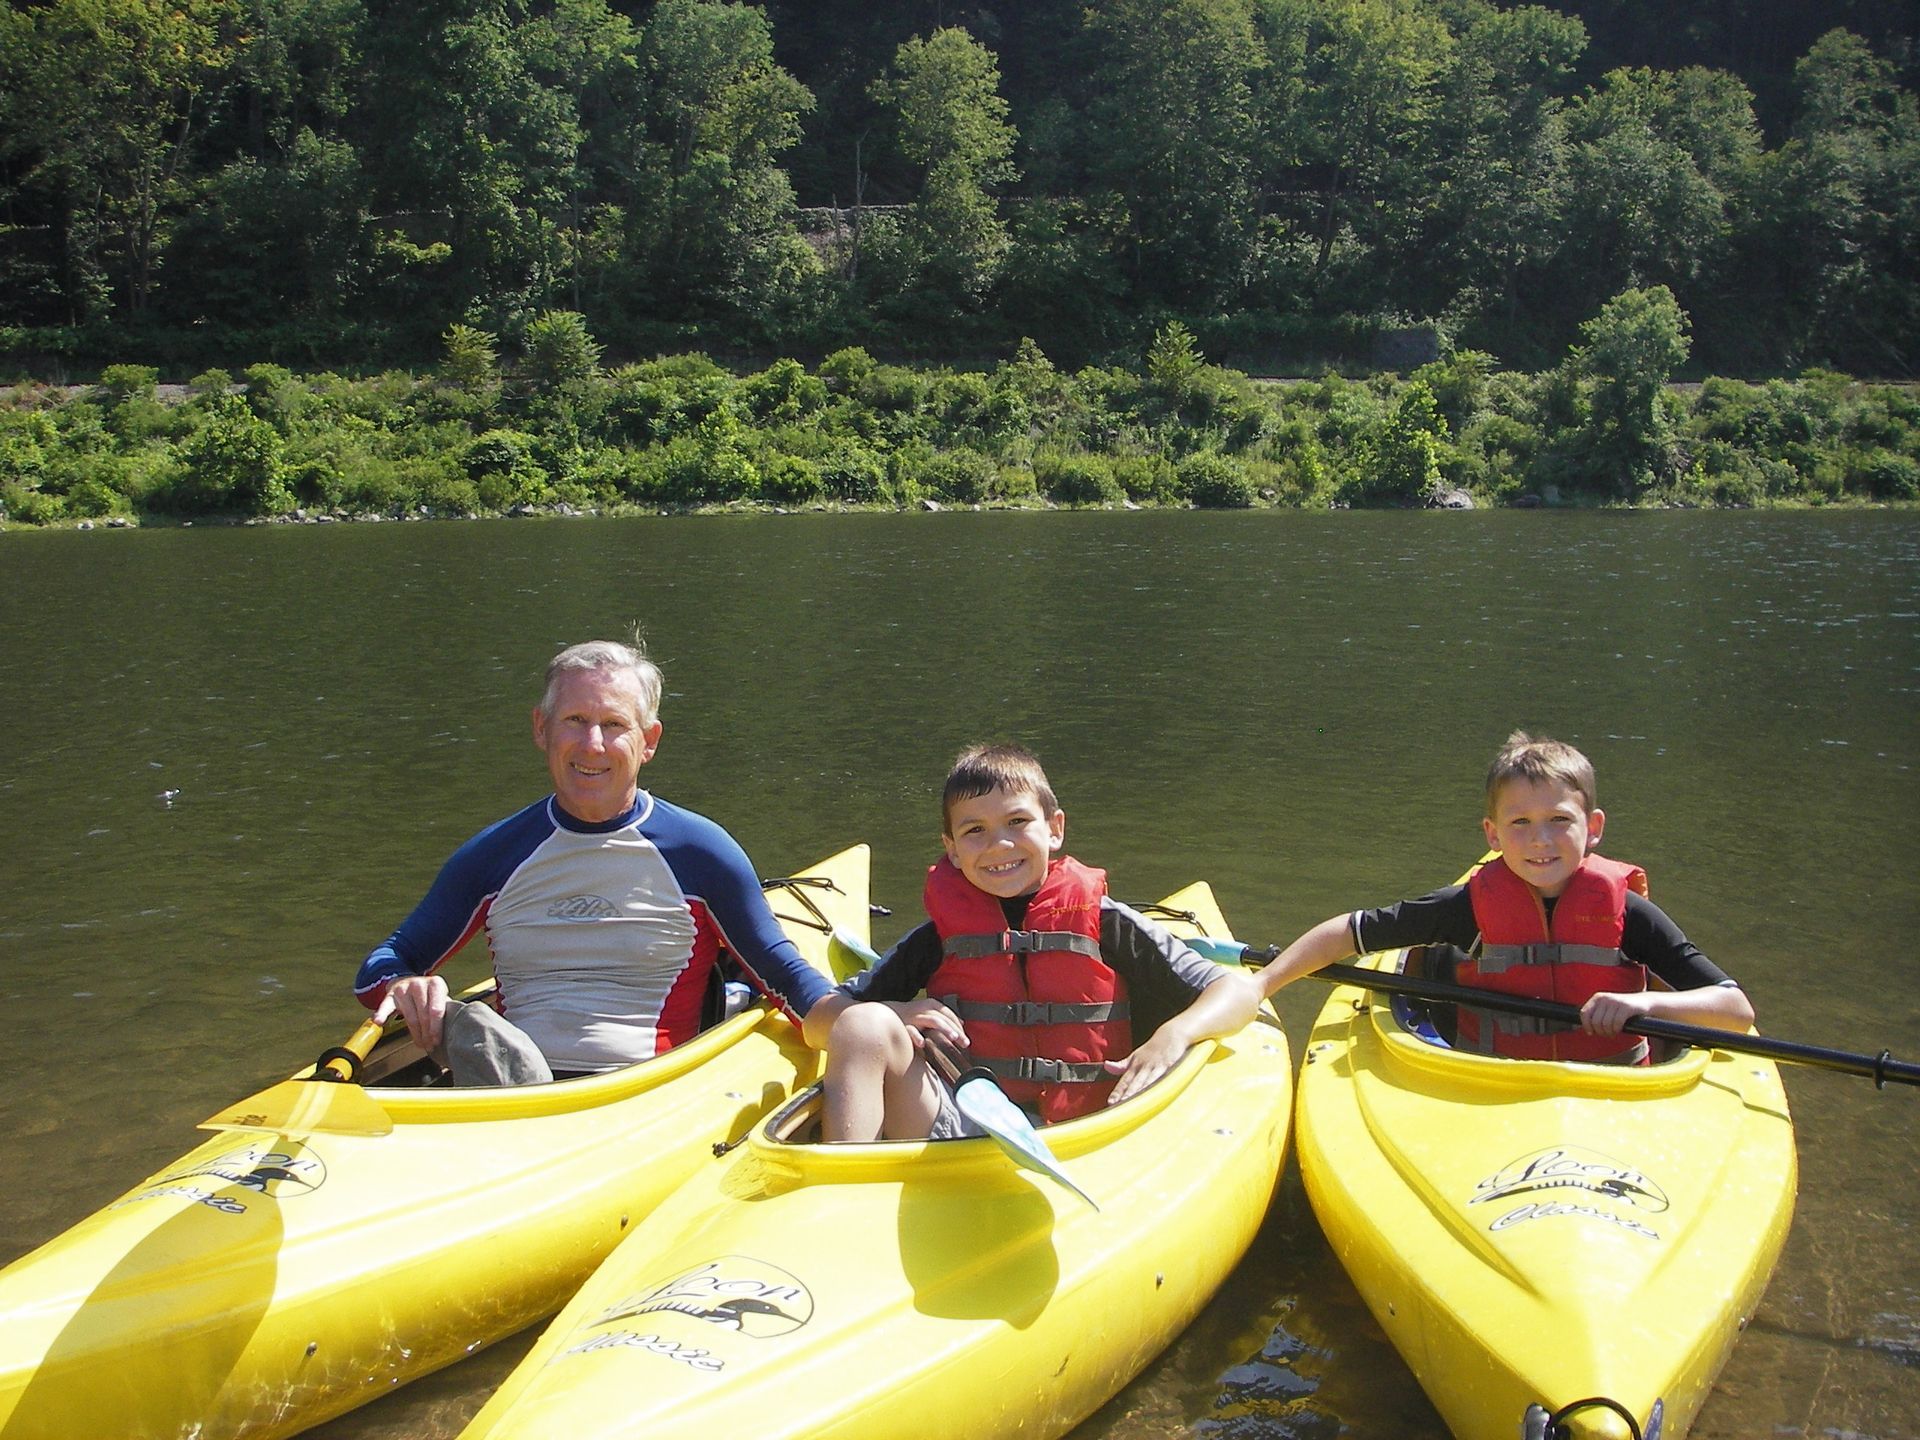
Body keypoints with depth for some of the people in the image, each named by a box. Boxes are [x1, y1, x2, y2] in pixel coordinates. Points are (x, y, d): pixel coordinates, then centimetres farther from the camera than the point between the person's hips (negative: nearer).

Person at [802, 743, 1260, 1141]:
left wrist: (1173, 1035, -15)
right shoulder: (941, 935, 11)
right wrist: (893, 1014, -11)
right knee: (865, 1025, -21)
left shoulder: (1102, 922, 7)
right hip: (957, 1130, 2)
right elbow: (818, 1021, 10)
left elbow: (1238, 990, 6)